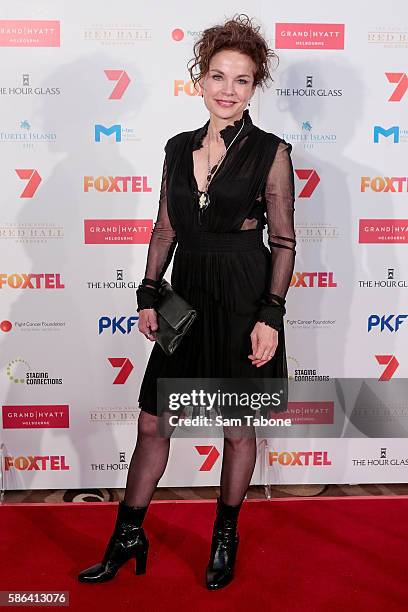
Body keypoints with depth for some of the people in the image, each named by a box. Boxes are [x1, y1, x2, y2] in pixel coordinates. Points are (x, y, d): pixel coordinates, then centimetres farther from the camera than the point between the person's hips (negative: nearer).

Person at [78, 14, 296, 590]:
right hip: (187, 298, 4)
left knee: (238, 428, 11)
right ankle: (128, 536, 29)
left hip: (243, 302, -4)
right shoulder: (179, 148, 8)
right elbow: (165, 229, 12)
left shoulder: (271, 152, -5)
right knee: (152, 421, 10)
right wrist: (148, 295, 6)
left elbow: (283, 241, -5)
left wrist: (270, 315, -12)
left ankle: (226, 536, 34)